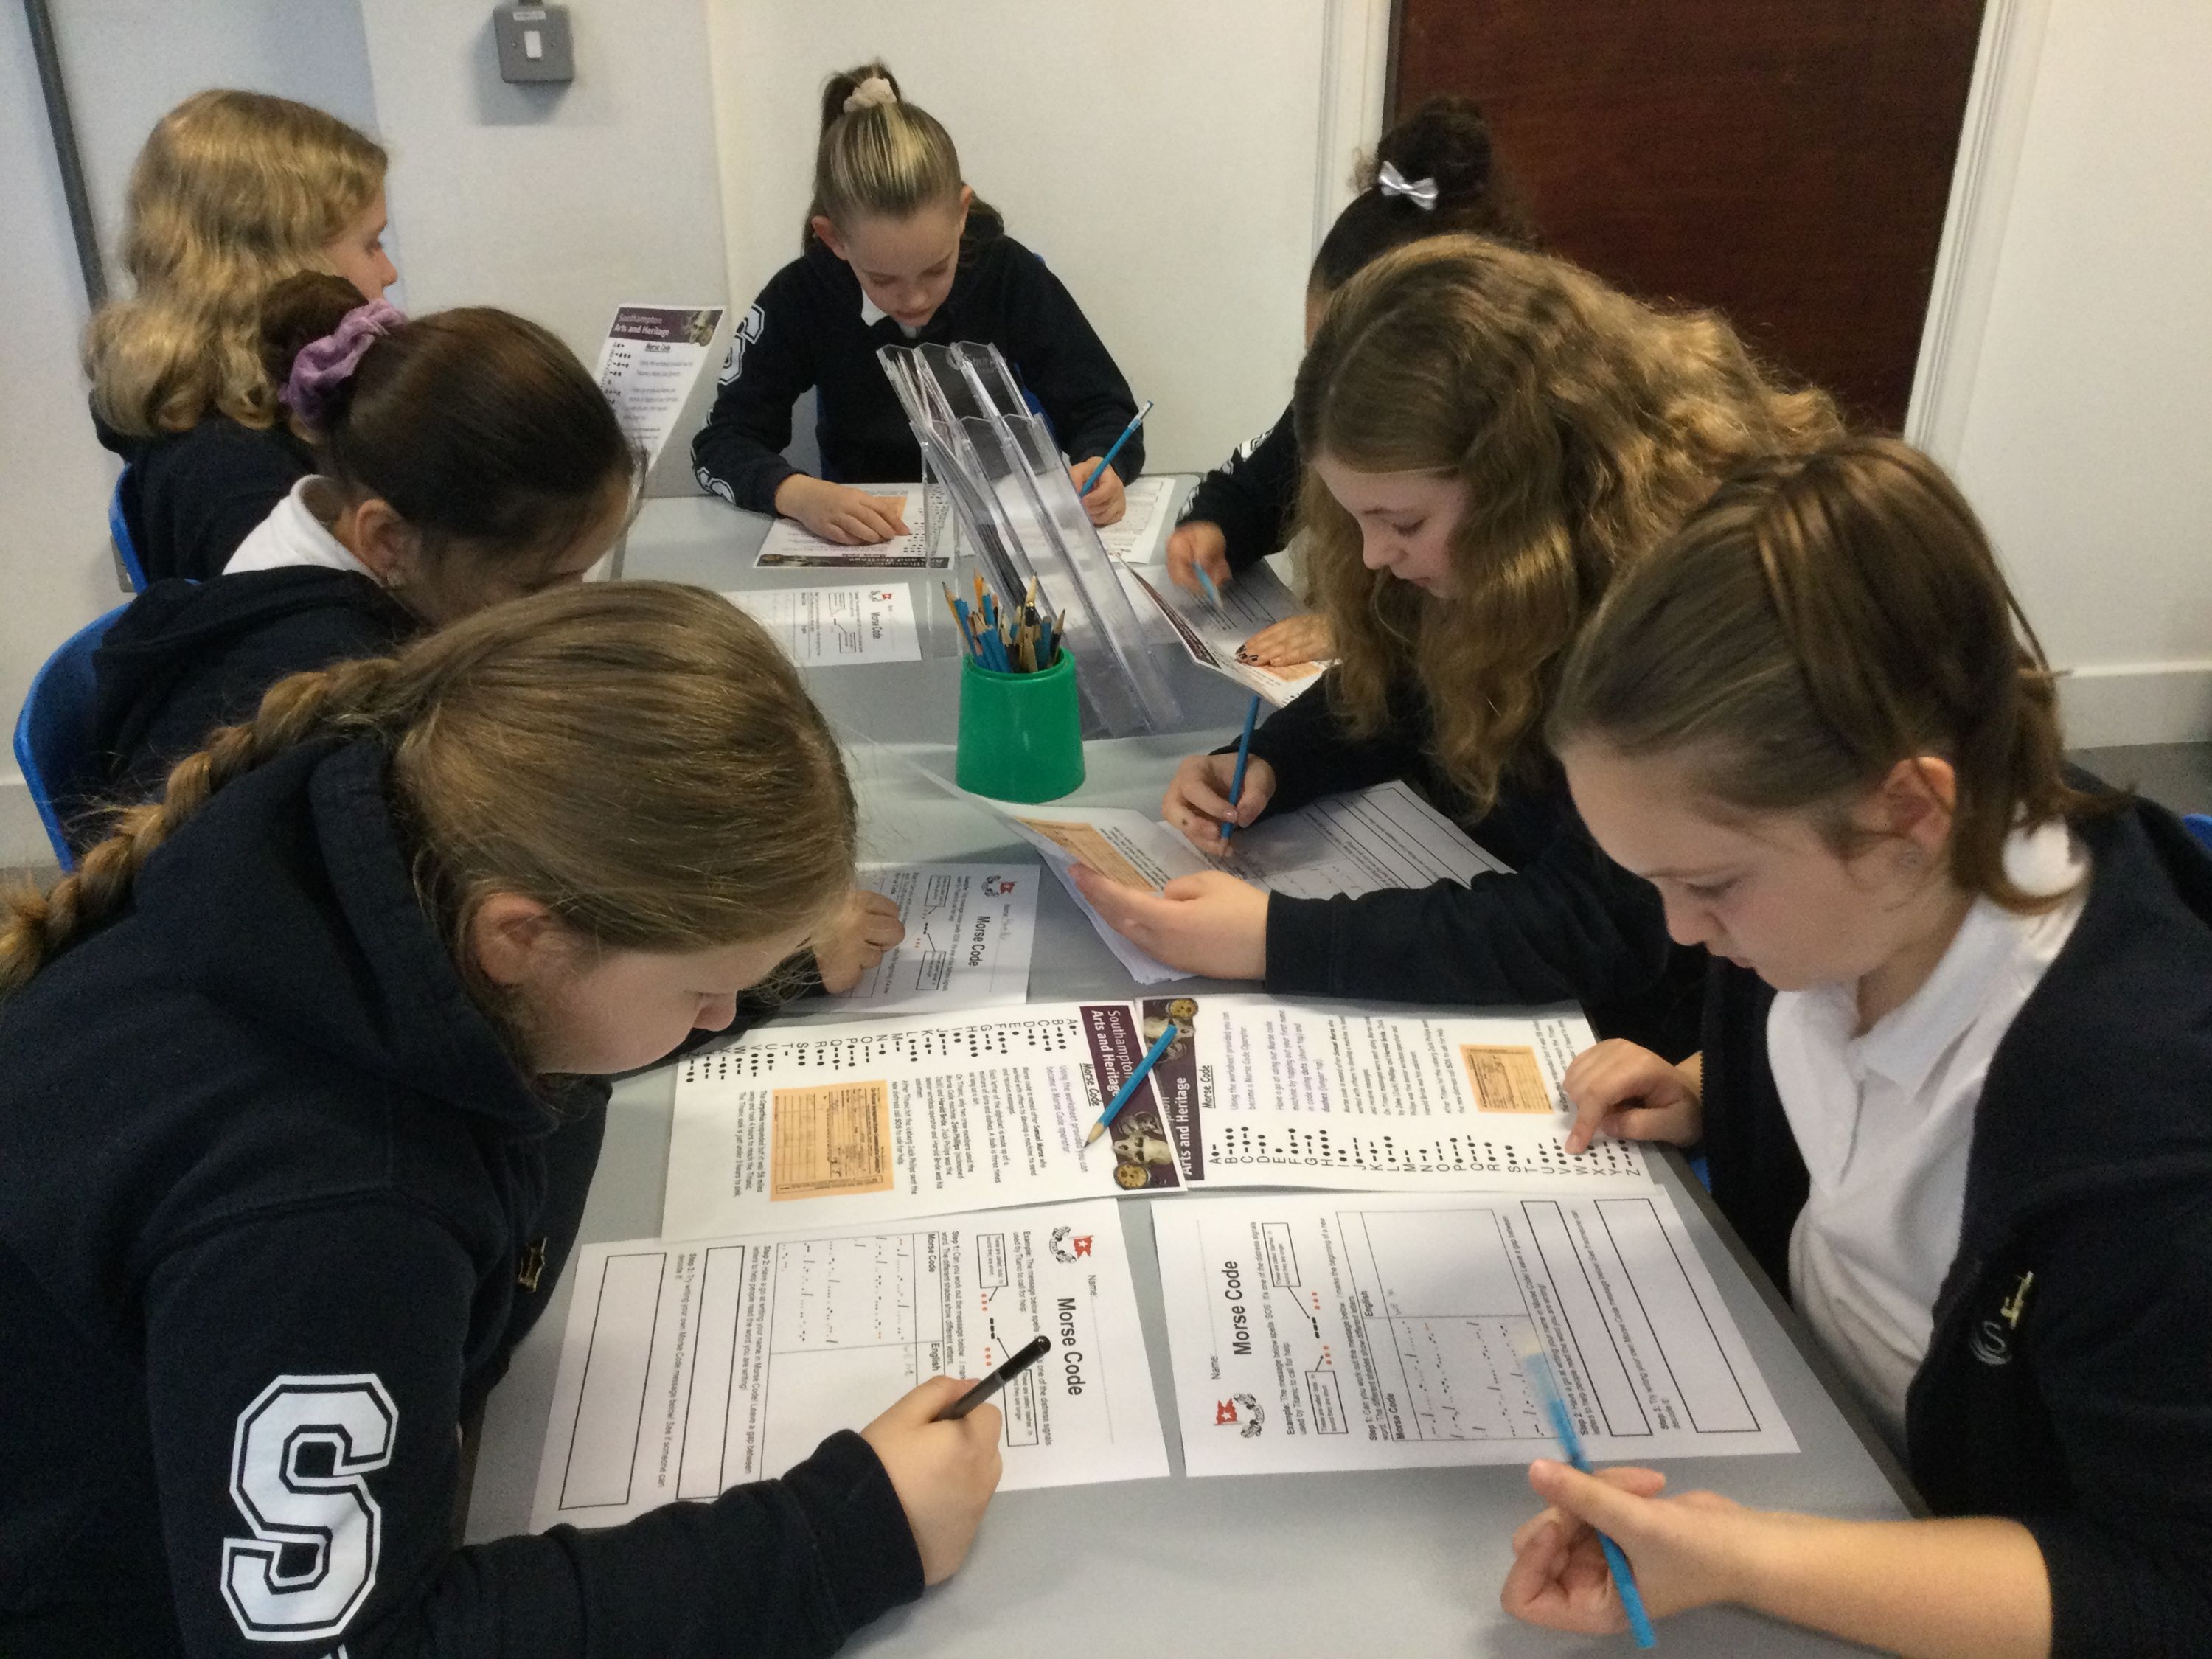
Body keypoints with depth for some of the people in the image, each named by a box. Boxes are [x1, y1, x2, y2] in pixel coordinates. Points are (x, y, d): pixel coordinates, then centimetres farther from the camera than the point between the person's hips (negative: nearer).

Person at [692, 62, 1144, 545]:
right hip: (863, 547, 0)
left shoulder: (1012, 277, -11)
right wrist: (799, 495, -30)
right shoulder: (800, 298, -11)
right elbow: (722, 443, -10)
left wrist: (1102, 470, -30)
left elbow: (1106, 411, -7)